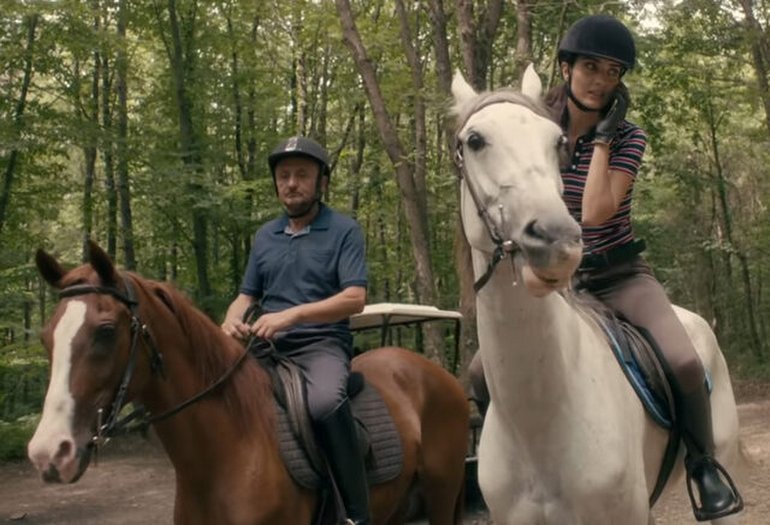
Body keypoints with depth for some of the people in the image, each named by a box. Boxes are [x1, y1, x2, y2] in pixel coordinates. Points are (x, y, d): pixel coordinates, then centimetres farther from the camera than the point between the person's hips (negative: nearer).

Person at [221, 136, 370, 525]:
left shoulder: (344, 230, 1)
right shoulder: (265, 236, 17)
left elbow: (355, 299, -10)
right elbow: (247, 295, 20)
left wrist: (292, 314, -23)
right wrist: (231, 321, -5)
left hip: (322, 344, -6)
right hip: (267, 346, 6)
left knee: (325, 401, -37)